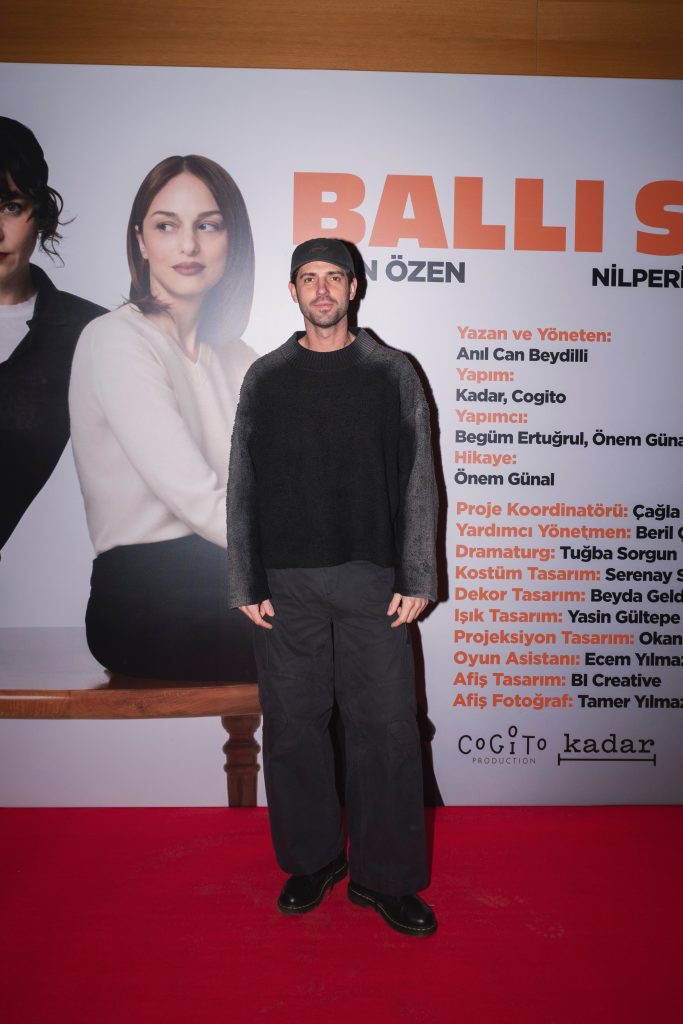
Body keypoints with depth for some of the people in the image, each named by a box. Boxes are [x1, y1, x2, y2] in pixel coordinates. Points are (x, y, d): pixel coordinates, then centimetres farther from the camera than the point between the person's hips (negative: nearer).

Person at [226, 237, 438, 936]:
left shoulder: (392, 373, 6)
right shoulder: (265, 378, 9)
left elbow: (417, 481, 4)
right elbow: (243, 486, 8)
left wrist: (416, 580, -3)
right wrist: (246, 584, 2)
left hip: (372, 578, -1)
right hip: (286, 583, 2)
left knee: (386, 727, 1)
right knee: (293, 726, 8)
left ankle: (386, 877, 19)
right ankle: (312, 861, 28)